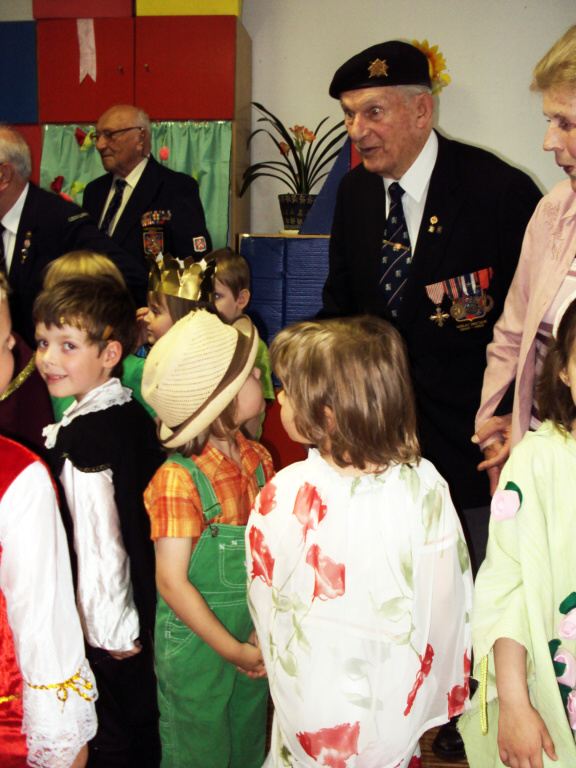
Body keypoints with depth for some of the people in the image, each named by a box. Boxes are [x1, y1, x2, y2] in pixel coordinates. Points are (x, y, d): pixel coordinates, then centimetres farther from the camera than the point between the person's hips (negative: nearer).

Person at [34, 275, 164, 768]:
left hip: (109, 623, -7)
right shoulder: (135, 415, -1)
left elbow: (99, 540, -24)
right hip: (147, 609, 7)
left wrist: (114, 630, -13)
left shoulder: (80, 436, -25)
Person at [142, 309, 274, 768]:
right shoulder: (179, 480, -25)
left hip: (254, 633, 6)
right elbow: (172, 582, -22)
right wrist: (232, 650, -16)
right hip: (197, 641, -5)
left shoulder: (258, 460, -6)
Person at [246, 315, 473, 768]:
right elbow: (452, 603, -8)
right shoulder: (426, 485, -19)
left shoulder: (284, 497, -26)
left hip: (319, 718, -2)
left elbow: (267, 610, -10)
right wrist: (437, 693, 8)